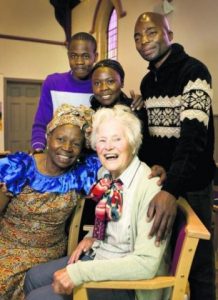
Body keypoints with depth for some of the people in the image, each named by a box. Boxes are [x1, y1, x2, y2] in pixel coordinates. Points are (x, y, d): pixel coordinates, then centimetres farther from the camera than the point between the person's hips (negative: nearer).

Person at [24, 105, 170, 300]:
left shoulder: (150, 186, -26)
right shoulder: (105, 174, -2)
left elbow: (146, 264, -29)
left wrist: (79, 272, -27)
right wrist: (93, 237, -1)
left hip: (127, 281, -7)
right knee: (33, 277, 10)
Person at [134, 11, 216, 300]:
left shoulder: (193, 71, -13)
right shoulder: (147, 81, 11)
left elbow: (194, 136, -26)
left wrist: (172, 189, -37)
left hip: (190, 184, -6)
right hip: (158, 180, 7)